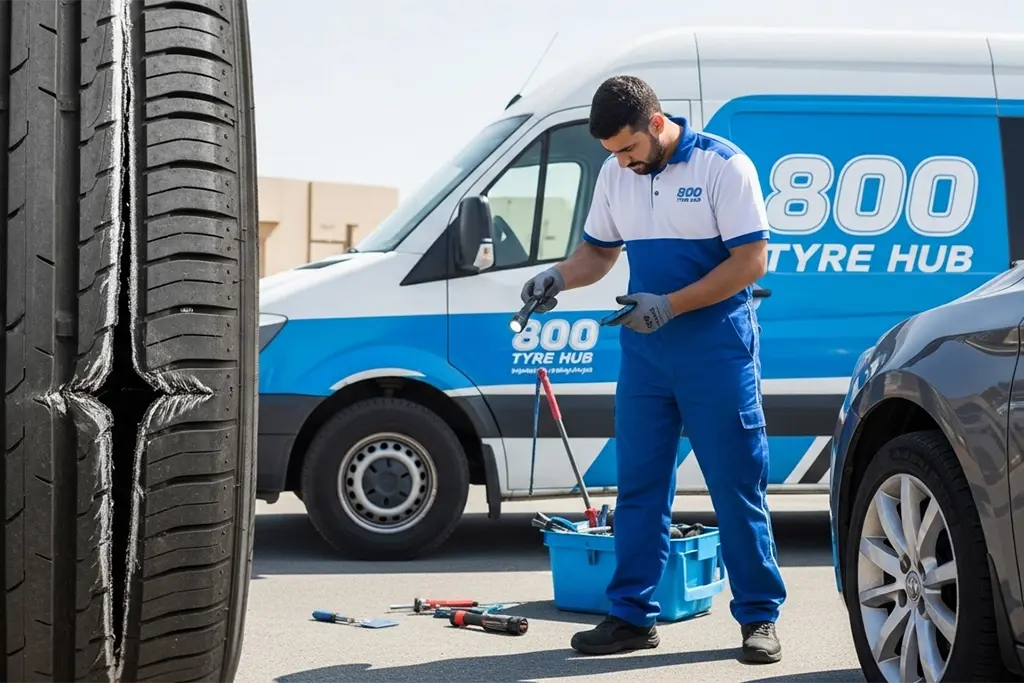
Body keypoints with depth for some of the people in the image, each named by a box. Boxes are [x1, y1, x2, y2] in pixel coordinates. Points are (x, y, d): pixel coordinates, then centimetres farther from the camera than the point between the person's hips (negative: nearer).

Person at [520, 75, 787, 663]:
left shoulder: (723, 165, -11)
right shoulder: (615, 175, 7)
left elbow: (751, 260, -14)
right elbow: (600, 249, 19)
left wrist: (670, 304, -20)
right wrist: (560, 277, -3)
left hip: (717, 348, -6)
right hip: (643, 349, 6)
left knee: (737, 487, -1)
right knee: (638, 485, 7)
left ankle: (760, 616, 8)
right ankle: (633, 615, 13)